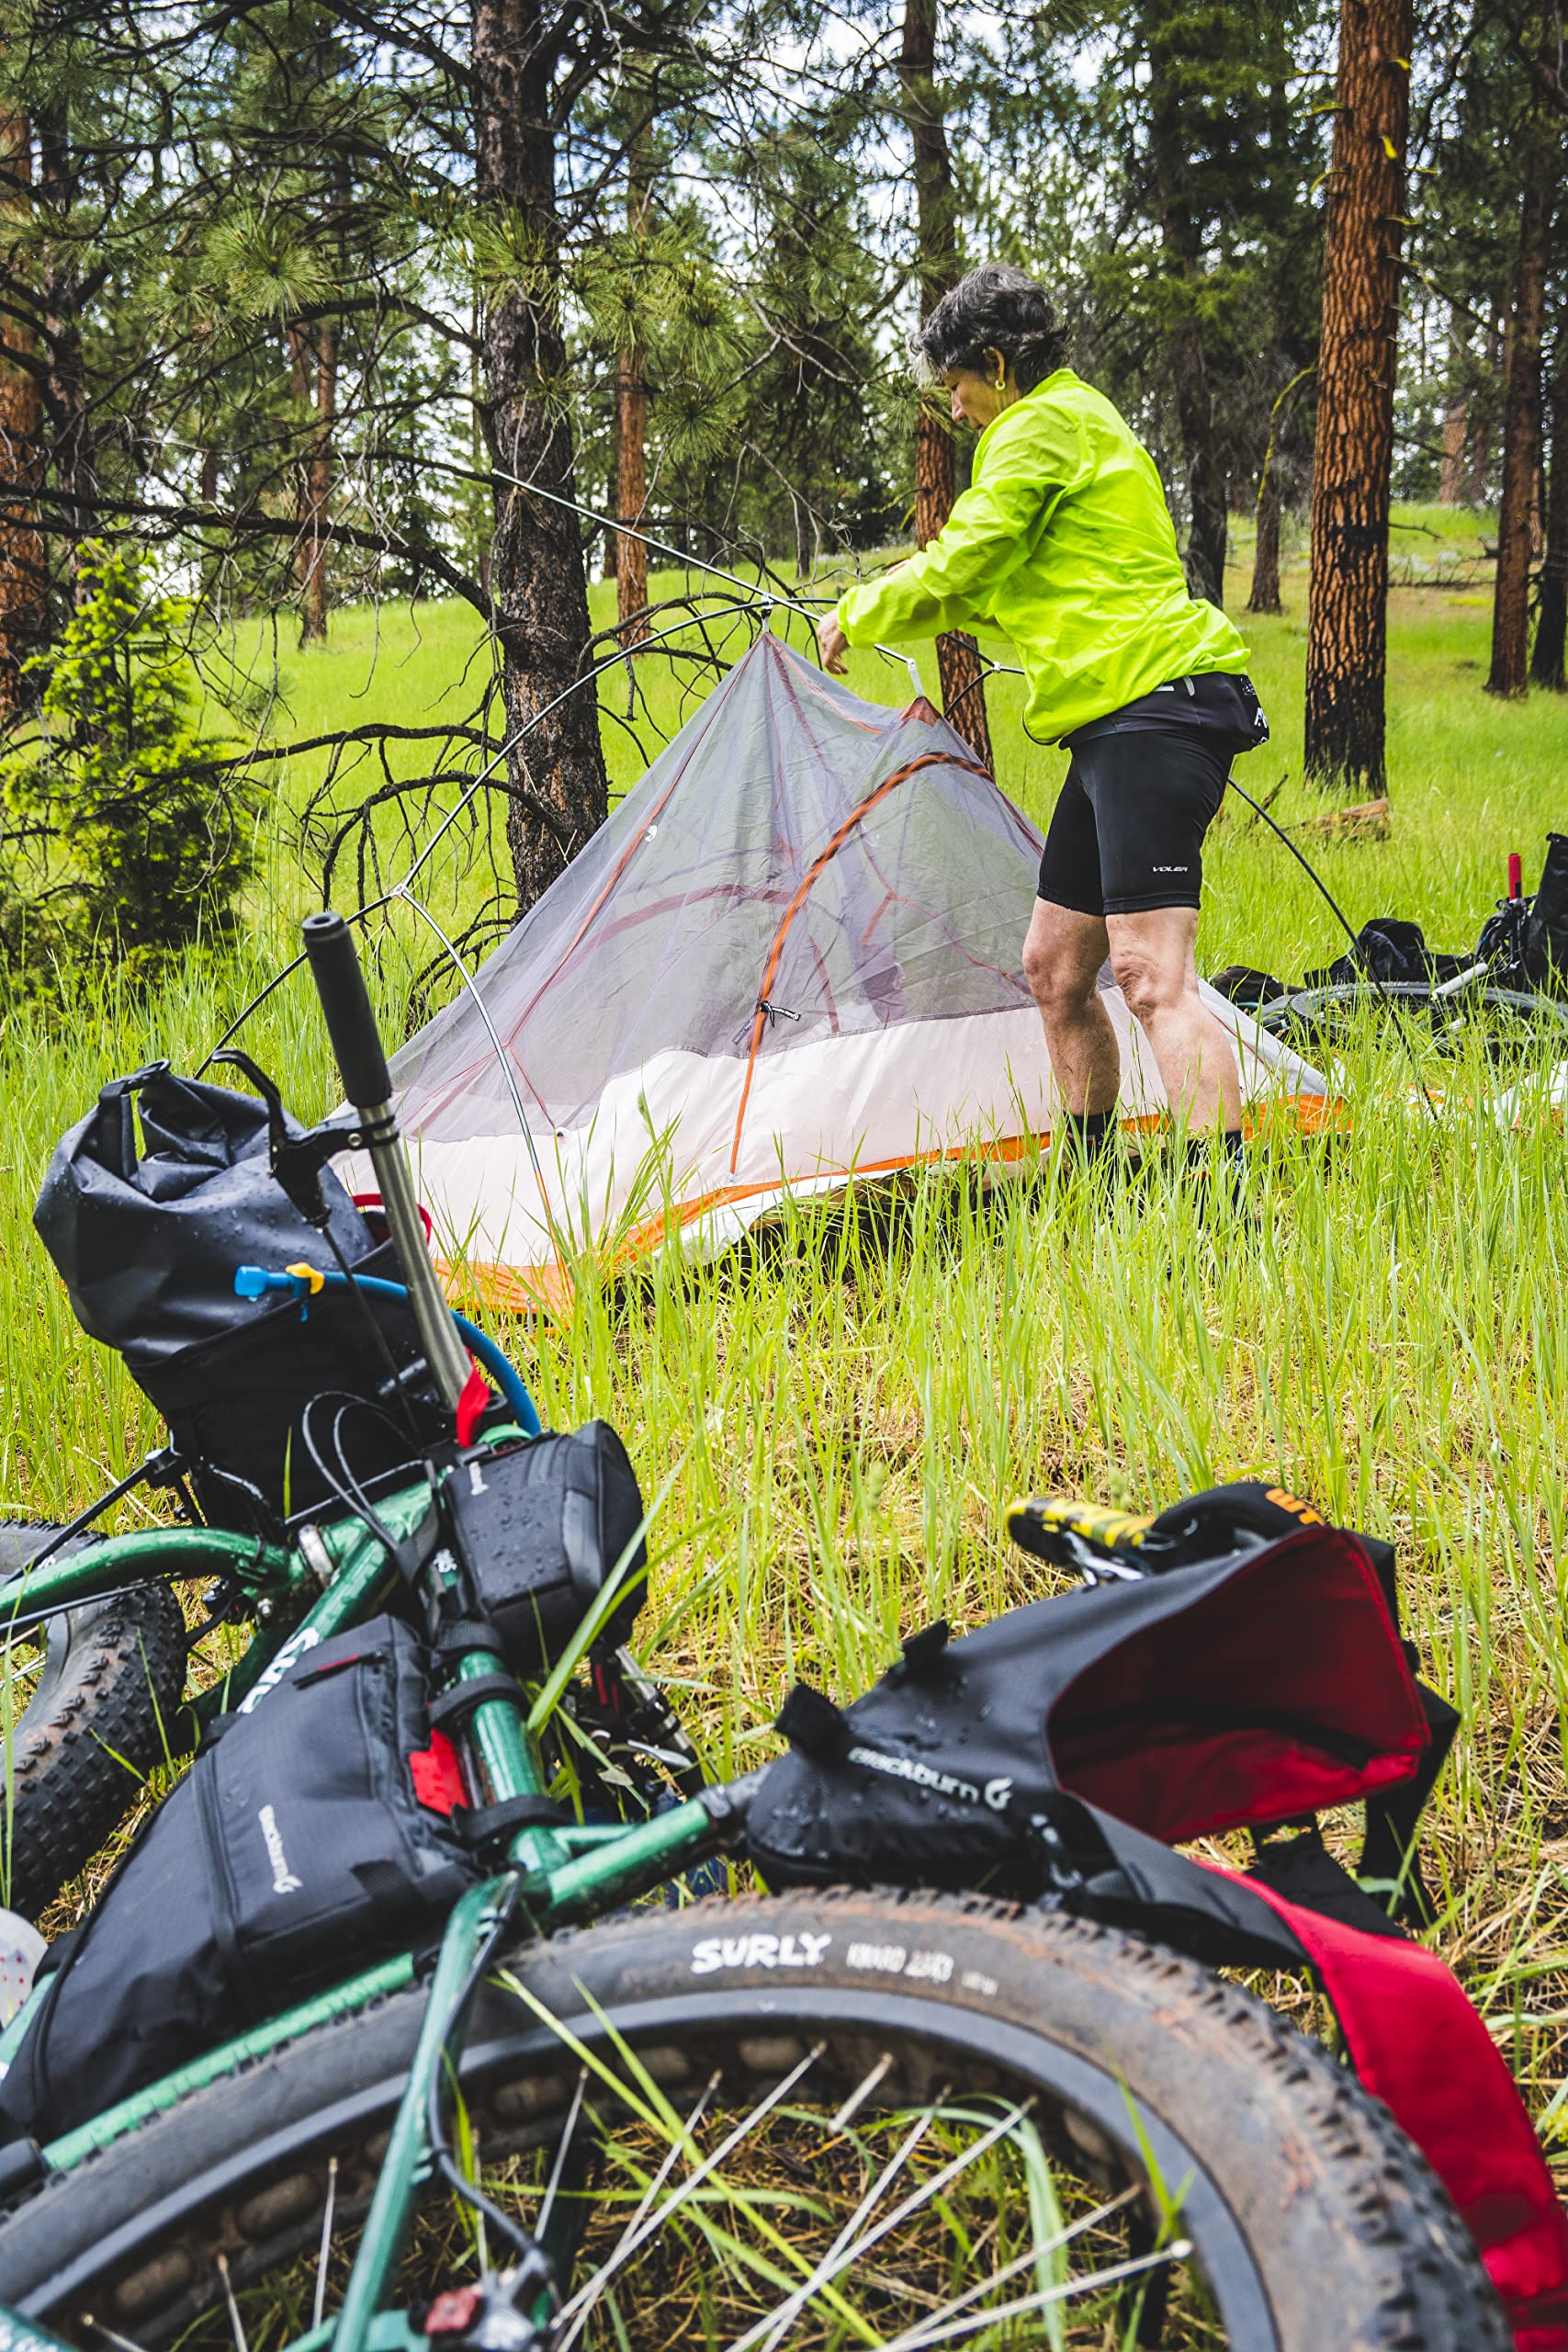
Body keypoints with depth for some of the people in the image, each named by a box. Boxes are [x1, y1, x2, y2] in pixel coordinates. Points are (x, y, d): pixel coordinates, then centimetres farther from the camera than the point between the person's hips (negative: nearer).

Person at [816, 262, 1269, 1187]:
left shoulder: (1043, 428, -5)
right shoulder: (1087, 420, 27)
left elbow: (956, 569, -7)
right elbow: (998, 587, 35)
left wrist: (856, 617, 10)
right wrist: (884, 616, 34)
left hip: (1153, 708, -11)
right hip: (1119, 723, 11)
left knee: (1152, 978, -19)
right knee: (1055, 970, 13)